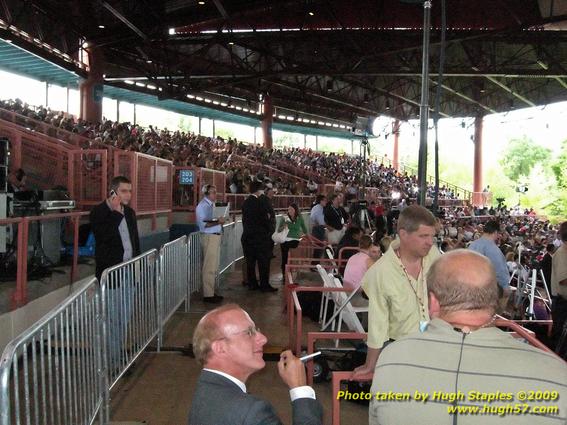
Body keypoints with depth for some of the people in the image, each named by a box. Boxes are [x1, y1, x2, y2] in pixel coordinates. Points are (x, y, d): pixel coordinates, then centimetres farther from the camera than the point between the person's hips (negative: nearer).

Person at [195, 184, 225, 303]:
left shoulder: (211, 204, 17)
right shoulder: (203, 205, -12)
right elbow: (203, 224, -21)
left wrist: (220, 221, 8)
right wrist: (218, 221, -24)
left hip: (216, 236, 10)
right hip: (209, 237, -10)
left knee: (214, 267, 14)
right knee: (209, 267, -7)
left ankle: (211, 292, 21)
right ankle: (208, 295, -1)